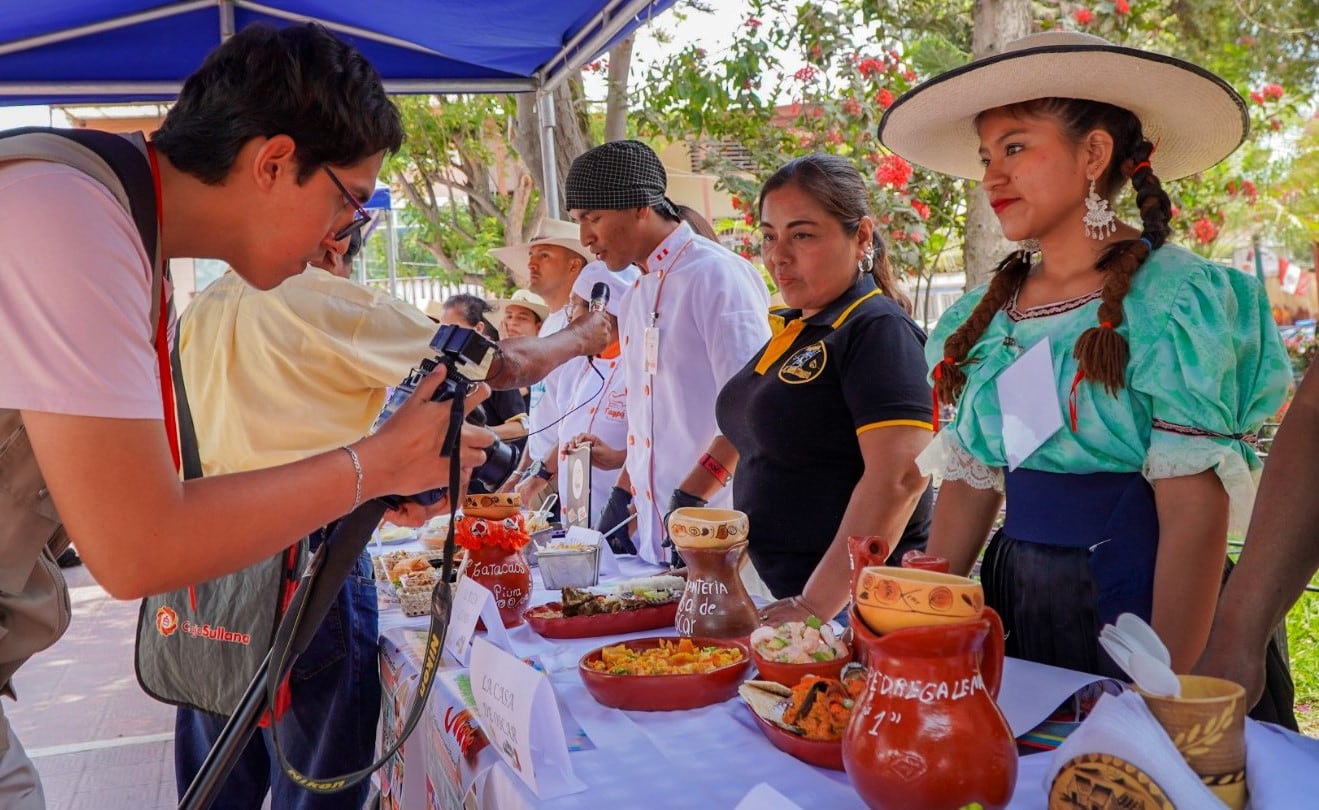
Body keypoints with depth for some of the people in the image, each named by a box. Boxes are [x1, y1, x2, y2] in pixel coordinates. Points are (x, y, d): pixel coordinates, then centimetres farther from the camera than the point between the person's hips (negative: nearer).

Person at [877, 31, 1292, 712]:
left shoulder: (1175, 298, -11)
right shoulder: (987, 312, 5)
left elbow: (1194, 508, -15)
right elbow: (968, 484, 8)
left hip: (1132, 602, -5)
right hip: (1013, 600, 5)